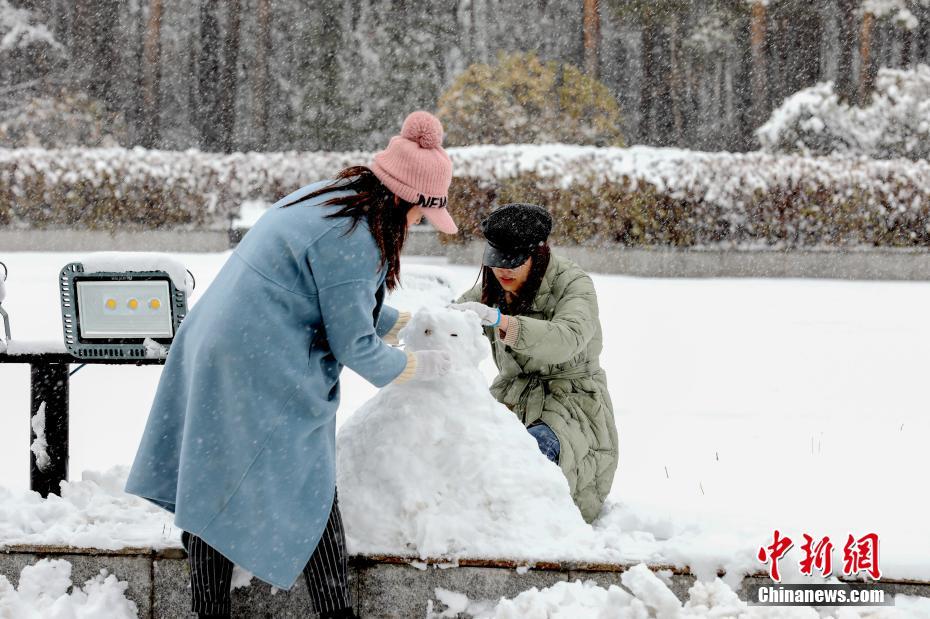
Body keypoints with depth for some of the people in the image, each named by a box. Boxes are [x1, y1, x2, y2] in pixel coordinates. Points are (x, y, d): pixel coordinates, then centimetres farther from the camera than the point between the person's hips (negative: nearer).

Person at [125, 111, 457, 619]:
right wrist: (421, 366, 3)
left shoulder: (327, 198, 10)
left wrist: (409, 323, 27)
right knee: (309, 499, 5)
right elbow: (354, 345, -12)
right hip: (264, 380, -9)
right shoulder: (351, 239, -19)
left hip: (210, 354, 9)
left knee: (213, 489, 12)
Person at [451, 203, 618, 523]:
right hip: (512, 399, 5)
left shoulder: (573, 284, -12)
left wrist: (499, 320, -46)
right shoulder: (493, 289, 7)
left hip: (571, 401, -5)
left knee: (534, 451, -36)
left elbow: (566, 340, -32)